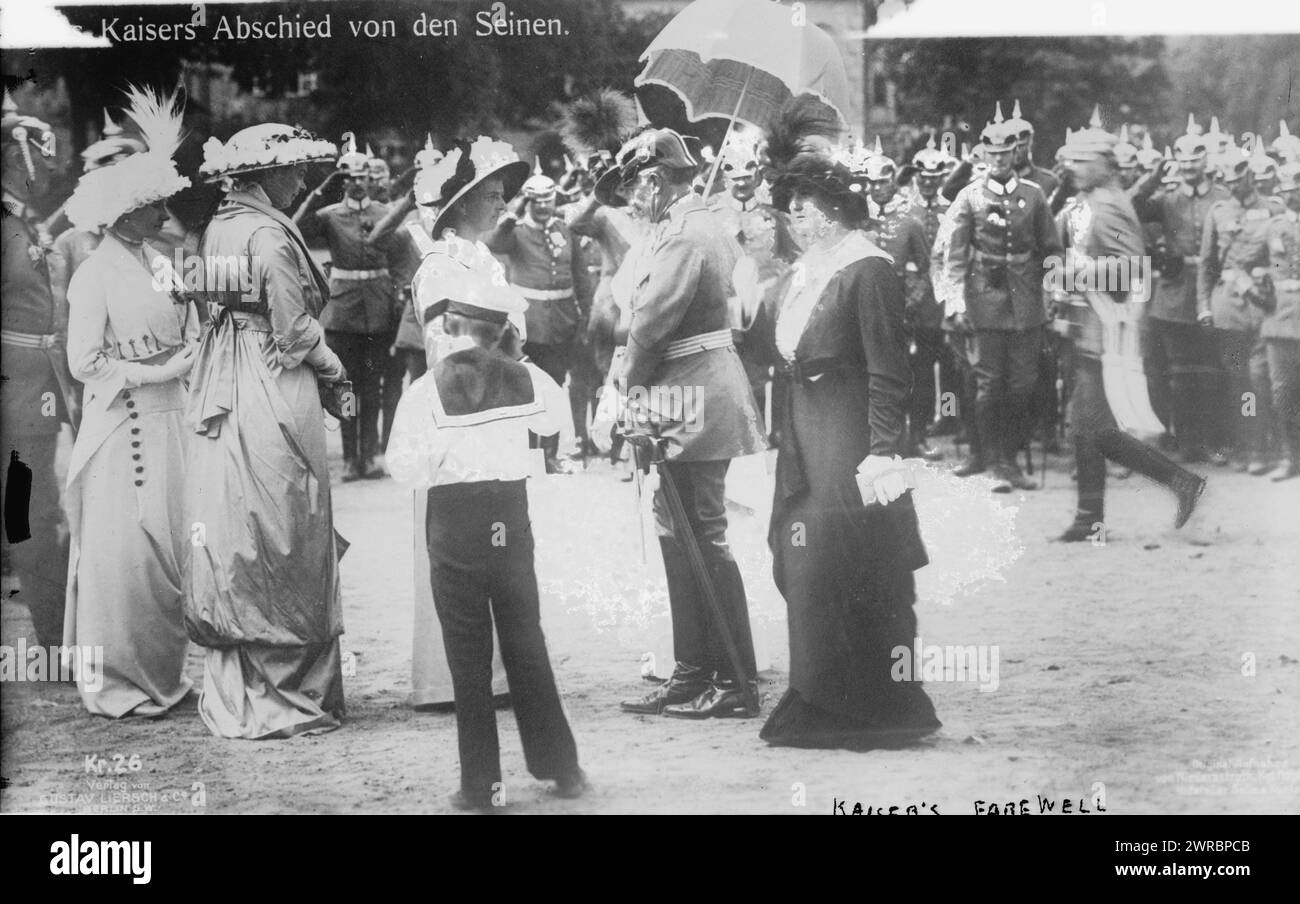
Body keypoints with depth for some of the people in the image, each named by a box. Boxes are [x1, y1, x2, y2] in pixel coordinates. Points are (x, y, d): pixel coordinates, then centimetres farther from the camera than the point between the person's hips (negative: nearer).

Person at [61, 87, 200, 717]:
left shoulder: (160, 263, 11)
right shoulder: (97, 274, -11)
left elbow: (193, 336, 15)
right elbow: (84, 362, -14)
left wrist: (182, 363, -5)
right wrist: (153, 372, -12)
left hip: (170, 422, 7)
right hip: (122, 426, -7)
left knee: (169, 546, 10)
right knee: (122, 551, -1)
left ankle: (163, 672, 20)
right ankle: (116, 684, 9)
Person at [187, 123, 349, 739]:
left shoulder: (219, 229, 11)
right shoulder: (268, 235, -14)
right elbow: (294, 330, -16)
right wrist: (334, 372, 3)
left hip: (224, 392, 8)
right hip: (274, 394, -8)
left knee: (231, 540, 12)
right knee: (282, 546, 0)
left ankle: (232, 697, 19)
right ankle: (282, 699, 6)